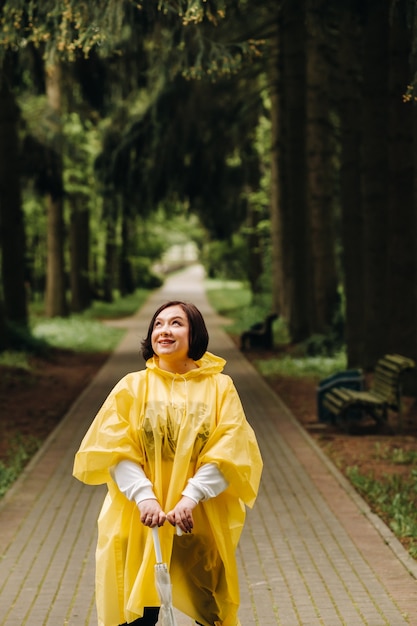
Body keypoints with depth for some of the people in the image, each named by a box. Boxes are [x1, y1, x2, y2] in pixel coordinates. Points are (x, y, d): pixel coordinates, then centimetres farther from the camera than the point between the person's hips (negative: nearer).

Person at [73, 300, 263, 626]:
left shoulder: (219, 388, 3)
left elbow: (228, 453, -6)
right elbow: (116, 451, -4)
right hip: (138, 524, 0)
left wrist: (189, 498, -19)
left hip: (203, 524, 0)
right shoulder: (132, 386, 4)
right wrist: (145, 498, -19)